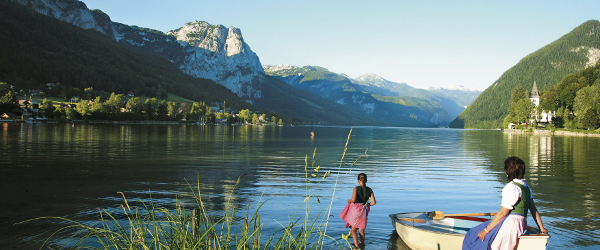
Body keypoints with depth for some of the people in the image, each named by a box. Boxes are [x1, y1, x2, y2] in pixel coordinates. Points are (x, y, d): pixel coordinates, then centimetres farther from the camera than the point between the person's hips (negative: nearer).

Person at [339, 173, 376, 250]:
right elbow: (373, 202, -6)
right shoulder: (369, 190, -1)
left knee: (353, 229, 13)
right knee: (361, 230, 17)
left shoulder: (356, 188, -10)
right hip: (364, 211, 3)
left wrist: (349, 201, 0)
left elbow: (353, 199, -21)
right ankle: (362, 243, 27)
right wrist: (367, 204, 13)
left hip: (355, 210, -3)